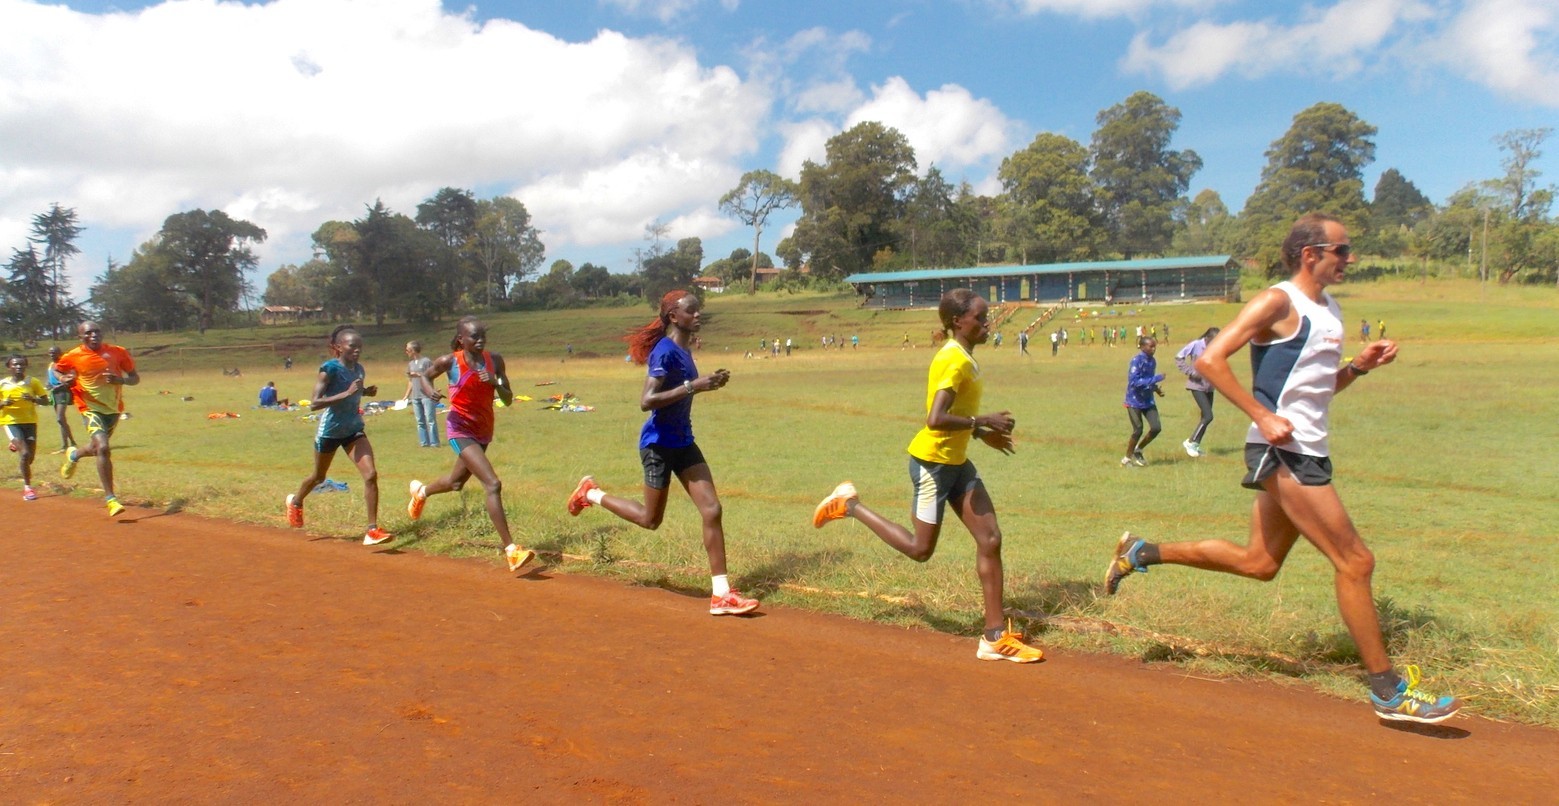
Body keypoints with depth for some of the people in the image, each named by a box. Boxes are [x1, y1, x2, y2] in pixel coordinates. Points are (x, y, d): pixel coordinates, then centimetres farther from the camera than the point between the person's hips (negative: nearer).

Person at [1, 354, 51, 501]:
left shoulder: (33, 382, 2)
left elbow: (46, 401, 0)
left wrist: (33, 399, -19)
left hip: (30, 421, 2)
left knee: (30, 458, 10)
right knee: (25, 453, -19)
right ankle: (27, 487, -7)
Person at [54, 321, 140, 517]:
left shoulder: (118, 352, -4)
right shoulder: (73, 356, -6)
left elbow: (135, 378, 2)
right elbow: (56, 369, 13)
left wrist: (120, 379, -19)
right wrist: (63, 378, -8)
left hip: (113, 409, 4)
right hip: (91, 409, -4)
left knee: (97, 448, 21)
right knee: (103, 448, -22)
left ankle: (74, 455, 59)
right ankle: (110, 498, -16)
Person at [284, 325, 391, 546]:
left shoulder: (359, 370, -1)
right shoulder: (329, 369, -19)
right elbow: (313, 404, -27)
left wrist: (365, 392, -2)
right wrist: (347, 393, -34)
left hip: (354, 430, 4)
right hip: (329, 431, -4)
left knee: (371, 475, -15)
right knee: (318, 477, 20)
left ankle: (372, 530, -13)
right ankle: (295, 502, 53)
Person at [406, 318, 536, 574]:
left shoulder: (494, 360, -3)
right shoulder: (450, 361, -12)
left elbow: (508, 400, -2)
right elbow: (425, 375, 8)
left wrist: (494, 382, -21)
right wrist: (431, 391, -13)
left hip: (484, 431, 6)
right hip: (461, 430, -6)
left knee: (456, 482, 28)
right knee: (493, 485, -21)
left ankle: (420, 491, 62)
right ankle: (511, 551, -22)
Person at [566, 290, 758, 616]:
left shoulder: (683, 350, 8)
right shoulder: (665, 351, -19)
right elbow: (646, 401, -27)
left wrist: (709, 382, 8)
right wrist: (692, 386, -29)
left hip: (683, 442, 8)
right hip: (658, 444, -8)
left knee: (712, 510, -1)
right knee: (651, 519, 10)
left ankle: (721, 594, 2)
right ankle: (591, 494, 32)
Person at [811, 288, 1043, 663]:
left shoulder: (962, 357, 10)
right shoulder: (954, 360, -21)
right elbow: (936, 419, -30)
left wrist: (982, 433, 13)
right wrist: (983, 421, -22)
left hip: (957, 462, 9)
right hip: (932, 462, -9)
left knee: (990, 540, 3)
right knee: (920, 549, 6)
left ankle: (995, 636, 9)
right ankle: (850, 505, 21)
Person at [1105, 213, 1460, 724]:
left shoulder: (1330, 310, 17)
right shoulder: (1278, 302, -11)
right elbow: (1209, 360, -19)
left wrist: (1359, 366, 7)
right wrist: (1263, 416, -23)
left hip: (1307, 451, 10)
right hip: (1283, 451, -10)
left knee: (1259, 563, 15)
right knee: (1355, 561, -5)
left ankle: (1142, 553, 25)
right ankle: (1389, 692, 8)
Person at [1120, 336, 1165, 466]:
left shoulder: (1153, 361, 6)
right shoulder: (1136, 360, -17)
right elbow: (1134, 382, -25)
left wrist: (1156, 389, 0)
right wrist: (1155, 379, -26)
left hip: (1148, 400, 6)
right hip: (1135, 401, -6)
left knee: (1156, 428, -4)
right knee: (1138, 430, -5)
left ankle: (1138, 451, 18)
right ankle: (1127, 458, 14)